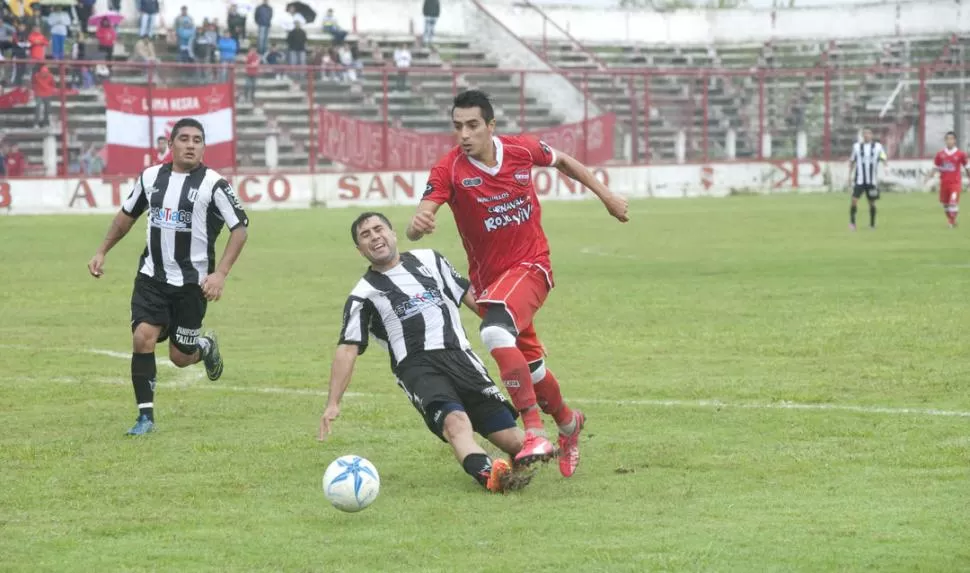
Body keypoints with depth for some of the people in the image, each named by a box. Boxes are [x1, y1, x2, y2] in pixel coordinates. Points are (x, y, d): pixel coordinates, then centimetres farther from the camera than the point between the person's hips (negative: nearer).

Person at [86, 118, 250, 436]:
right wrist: (102, 252, 17)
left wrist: (220, 273, -18)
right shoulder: (150, 177, 2)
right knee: (142, 338, -15)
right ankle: (146, 416, -5)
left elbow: (239, 228, -9)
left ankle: (206, 347, 41)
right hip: (152, 277, 3)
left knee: (180, 357, 4)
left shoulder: (213, 184, -11)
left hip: (192, 282, -3)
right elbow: (127, 214, 18)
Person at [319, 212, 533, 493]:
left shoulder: (428, 260, 21)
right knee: (454, 420, -35)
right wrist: (333, 403, -4)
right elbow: (348, 348, 6)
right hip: (417, 367, -3)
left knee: (511, 439, -9)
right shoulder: (363, 295, 12)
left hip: (460, 357, 3)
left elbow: (469, 295, 26)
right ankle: (487, 472, -59)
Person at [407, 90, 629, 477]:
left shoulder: (522, 150, -9)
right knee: (531, 367, 13)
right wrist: (418, 224, -50)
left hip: (531, 265, -3)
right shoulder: (449, 169, -14)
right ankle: (568, 422, 43)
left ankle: (534, 431, -30)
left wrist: (606, 195, 16)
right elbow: (417, 228, -26)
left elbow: (564, 162, 14)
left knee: (495, 332, -31)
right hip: (488, 277, 3)